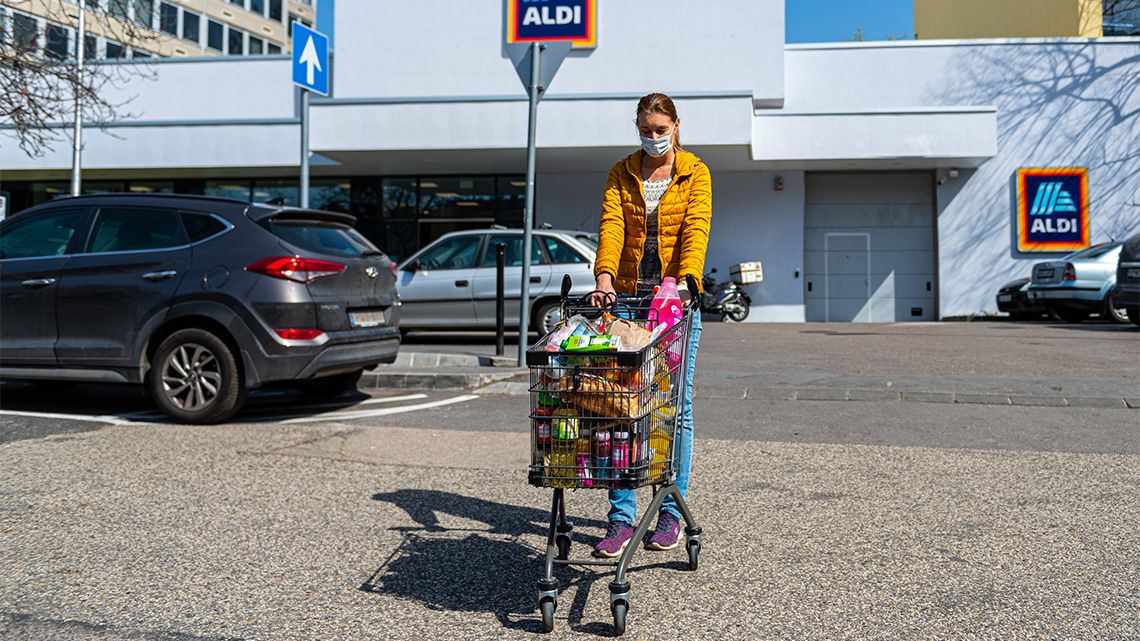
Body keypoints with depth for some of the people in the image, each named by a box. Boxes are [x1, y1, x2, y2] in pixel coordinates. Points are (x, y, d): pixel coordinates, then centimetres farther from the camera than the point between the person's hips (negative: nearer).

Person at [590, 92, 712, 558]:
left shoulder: (695, 174, 4)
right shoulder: (622, 174, 10)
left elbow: (696, 230, -11)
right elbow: (611, 225, -5)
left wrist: (686, 280, -28)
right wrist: (604, 276, -23)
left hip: (677, 298, -2)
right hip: (628, 296, 2)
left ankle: (671, 514, 13)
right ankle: (622, 518, 2)